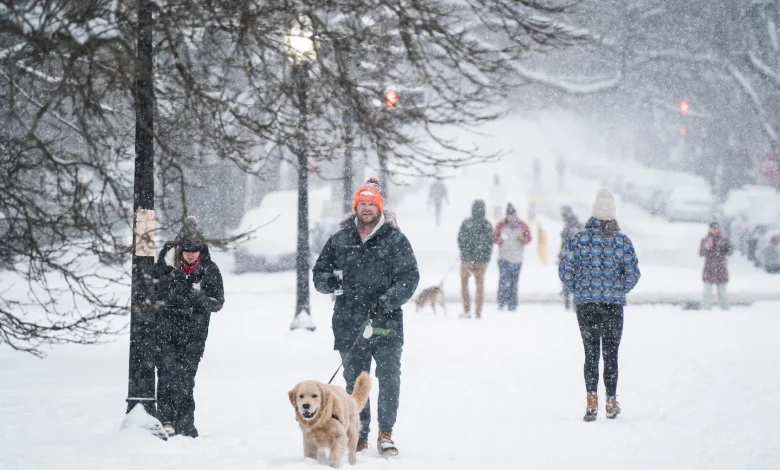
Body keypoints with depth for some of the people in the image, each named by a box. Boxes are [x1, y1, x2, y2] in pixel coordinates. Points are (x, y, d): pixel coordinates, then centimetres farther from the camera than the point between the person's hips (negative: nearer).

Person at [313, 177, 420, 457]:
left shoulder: (395, 239, 3)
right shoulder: (340, 240, 10)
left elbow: (410, 277, -1)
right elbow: (319, 272, 16)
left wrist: (388, 301, -17)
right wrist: (331, 282, -8)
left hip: (386, 324, -2)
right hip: (349, 325, 2)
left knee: (389, 379, -5)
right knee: (355, 382, 6)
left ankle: (385, 434, 7)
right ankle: (359, 437, 15)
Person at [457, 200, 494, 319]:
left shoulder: (466, 223, -11)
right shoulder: (488, 225, -4)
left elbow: (461, 239, -7)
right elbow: (490, 243, -1)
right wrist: (487, 258, 10)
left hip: (467, 259, -2)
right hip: (482, 260, 2)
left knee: (464, 283, 13)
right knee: (480, 285, 11)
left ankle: (467, 310, 7)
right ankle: (478, 312, 11)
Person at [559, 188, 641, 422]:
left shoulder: (580, 238, -4)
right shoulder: (623, 240, -4)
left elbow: (565, 271, -6)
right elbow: (633, 273, -5)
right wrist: (619, 291, 12)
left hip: (585, 305, 0)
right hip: (614, 305, 0)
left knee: (591, 354, 6)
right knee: (611, 355, 10)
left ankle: (592, 401, -7)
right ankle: (611, 403, 13)